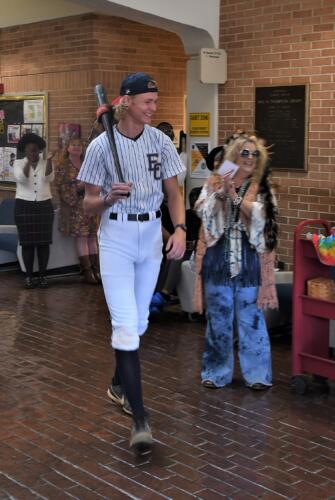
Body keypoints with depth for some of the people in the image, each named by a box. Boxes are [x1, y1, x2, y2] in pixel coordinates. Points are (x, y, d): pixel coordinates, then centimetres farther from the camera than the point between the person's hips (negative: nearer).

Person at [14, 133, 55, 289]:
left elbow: (49, 178, -14)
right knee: (27, 243, -1)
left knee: (44, 242, 0)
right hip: (24, 206, -1)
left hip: (44, 206, 1)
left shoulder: (46, 163, 5)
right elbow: (21, 178, -15)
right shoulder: (18, 163, 3)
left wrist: (48, 160, -26)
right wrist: (29, 161, -24)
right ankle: (29, 276, 5)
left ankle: (43, 276, 8)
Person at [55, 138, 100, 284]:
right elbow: (61, 187, -5)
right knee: (81, 237, -8)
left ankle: (96, 269, 4)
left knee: (92, 236, 2)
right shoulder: (62, 166, 2)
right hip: (74, 206, -5)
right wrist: (78, 187, -13)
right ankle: (87, 271, -6)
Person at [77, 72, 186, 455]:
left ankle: (119, 385, 38)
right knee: (125, 325, -12)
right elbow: (89, 204, -4)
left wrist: (179, 228, -11)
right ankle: (139, 419, -11)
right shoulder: (101, 145, -9)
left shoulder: (161, 141, 1)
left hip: (152, 235, 4)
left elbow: (173, 193, 5)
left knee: (138, 320, 15)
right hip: (115, 236, -4)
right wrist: (110, 197, -25)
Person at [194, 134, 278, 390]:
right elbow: (203, 212, -5)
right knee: (218, 317, 8)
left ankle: (256, 373, 13)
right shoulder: (215, 182, 6)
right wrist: (220, 192, -18)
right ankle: (217, 371, 20)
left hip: (249, 260, -1)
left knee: (251, 317, 2)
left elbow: (260, 216, -12)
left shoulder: (263, 188, 3)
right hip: (219, 257, 1)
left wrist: (235, 196, -20)